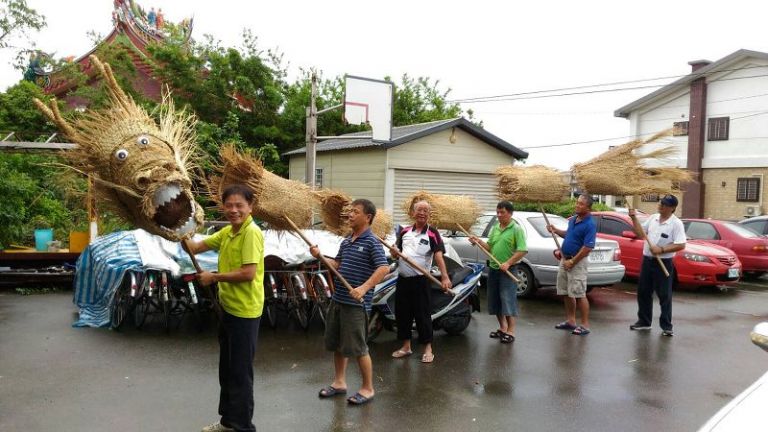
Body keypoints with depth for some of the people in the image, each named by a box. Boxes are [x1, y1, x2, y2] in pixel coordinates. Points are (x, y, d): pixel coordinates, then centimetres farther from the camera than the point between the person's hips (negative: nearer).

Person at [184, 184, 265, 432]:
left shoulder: (251, 233, -19)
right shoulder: (227, 232, 9)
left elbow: (249, 273, -26)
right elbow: (196, 248, 14)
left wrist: (213, 277, -15)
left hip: (244, 312, -9)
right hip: (228, 308, 10)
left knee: (241, 372, 2)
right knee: (226, 369, 20)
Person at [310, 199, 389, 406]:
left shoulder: (372, 242, -13)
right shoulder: (346, 241, 11)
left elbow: (384, 268, -23)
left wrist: (364, 288, -33)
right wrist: (320, 256, 3)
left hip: (356, 304, -8)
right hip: (337, 300, 8)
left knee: (358, 348, 0)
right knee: (337, 344, 16)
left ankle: (368, 389, 17)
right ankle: (339, 382, 32)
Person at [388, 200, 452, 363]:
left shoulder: (432, 233, -7)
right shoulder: (404, 231, 9)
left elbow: (439, 256, -19)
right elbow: (396, 254, 14)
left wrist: (445, 277, -32)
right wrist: (394, 251, -10)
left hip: (421, 280, -5)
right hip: (402, 279, 5)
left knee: (423, 314, 0)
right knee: (402, 313, 11)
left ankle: (428, 348, 12)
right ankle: (406, 346, 26)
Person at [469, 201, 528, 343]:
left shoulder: (516, 229, -8)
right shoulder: (495, 228, 12)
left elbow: (522, 251, -14)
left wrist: (508, 263, -21)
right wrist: (479, 242, -2)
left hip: (507, 271, -7)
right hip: (493, 269, 7)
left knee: (508, 300, -6)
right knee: (495, 301, 12)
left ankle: (510, 331, 1)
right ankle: (502, 327, 26)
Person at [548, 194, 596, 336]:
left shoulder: (590, 225, -17)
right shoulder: (573, 219, 9)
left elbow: (588, 247, -22)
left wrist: (572, 262, -20)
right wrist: (556, 231, 8)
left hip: (577, 262, -8)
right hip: (565, 259, 9)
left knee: (579, 295, -5)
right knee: (566, 293, 14)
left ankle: (585, 325, 4)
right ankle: (570, 321, 26)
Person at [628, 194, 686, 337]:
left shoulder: (676, 223, -11)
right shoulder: (653, 218, 8)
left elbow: (681, 245, -18)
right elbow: (640, 233, 12)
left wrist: (661, 249, -23)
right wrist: (634, 218, 1)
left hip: (663, 263, -6)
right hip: (647, 260, 7)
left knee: (664, 296, 1)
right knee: (643, 292, 13)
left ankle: (666, 326, 10)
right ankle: (644, 322, 25)